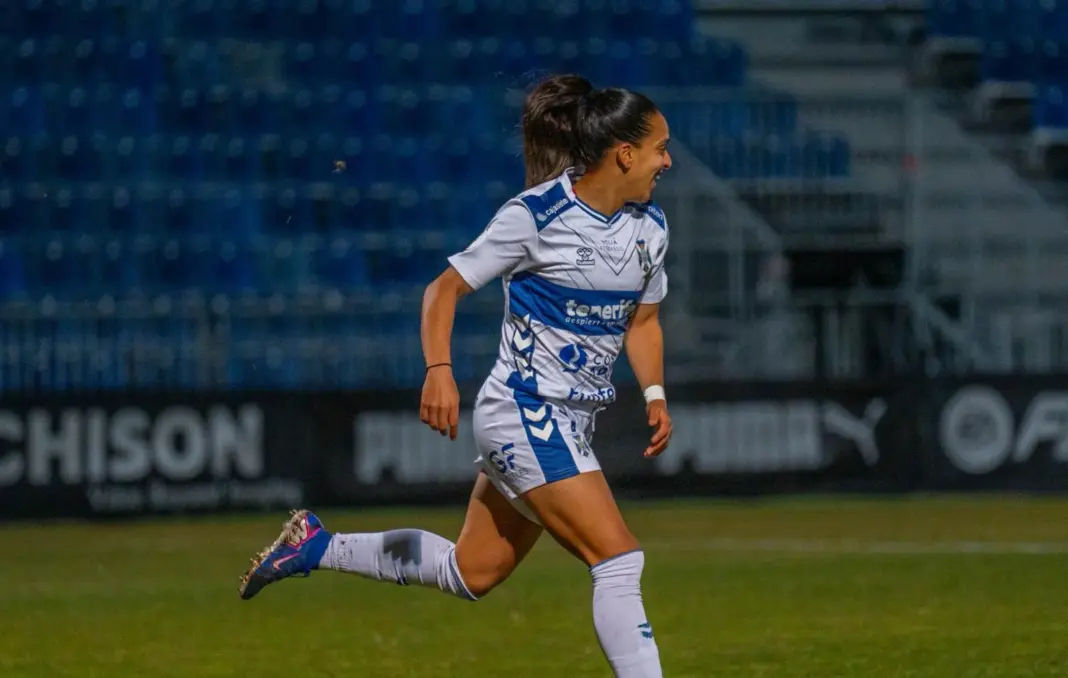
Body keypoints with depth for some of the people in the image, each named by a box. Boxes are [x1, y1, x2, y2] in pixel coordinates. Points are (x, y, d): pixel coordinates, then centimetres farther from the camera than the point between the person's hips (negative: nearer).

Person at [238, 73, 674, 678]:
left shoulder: (650, 225, 5)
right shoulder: (534, 215, -16)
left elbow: (642, 321, 20)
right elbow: (447, 288, -9)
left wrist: (655, 394, 4)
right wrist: (439, 371, -23)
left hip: (569, 425, 9)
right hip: (525, 416, -9)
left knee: (469, 573, 16)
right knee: (620, 561, -16)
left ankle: (315, 545, 30)